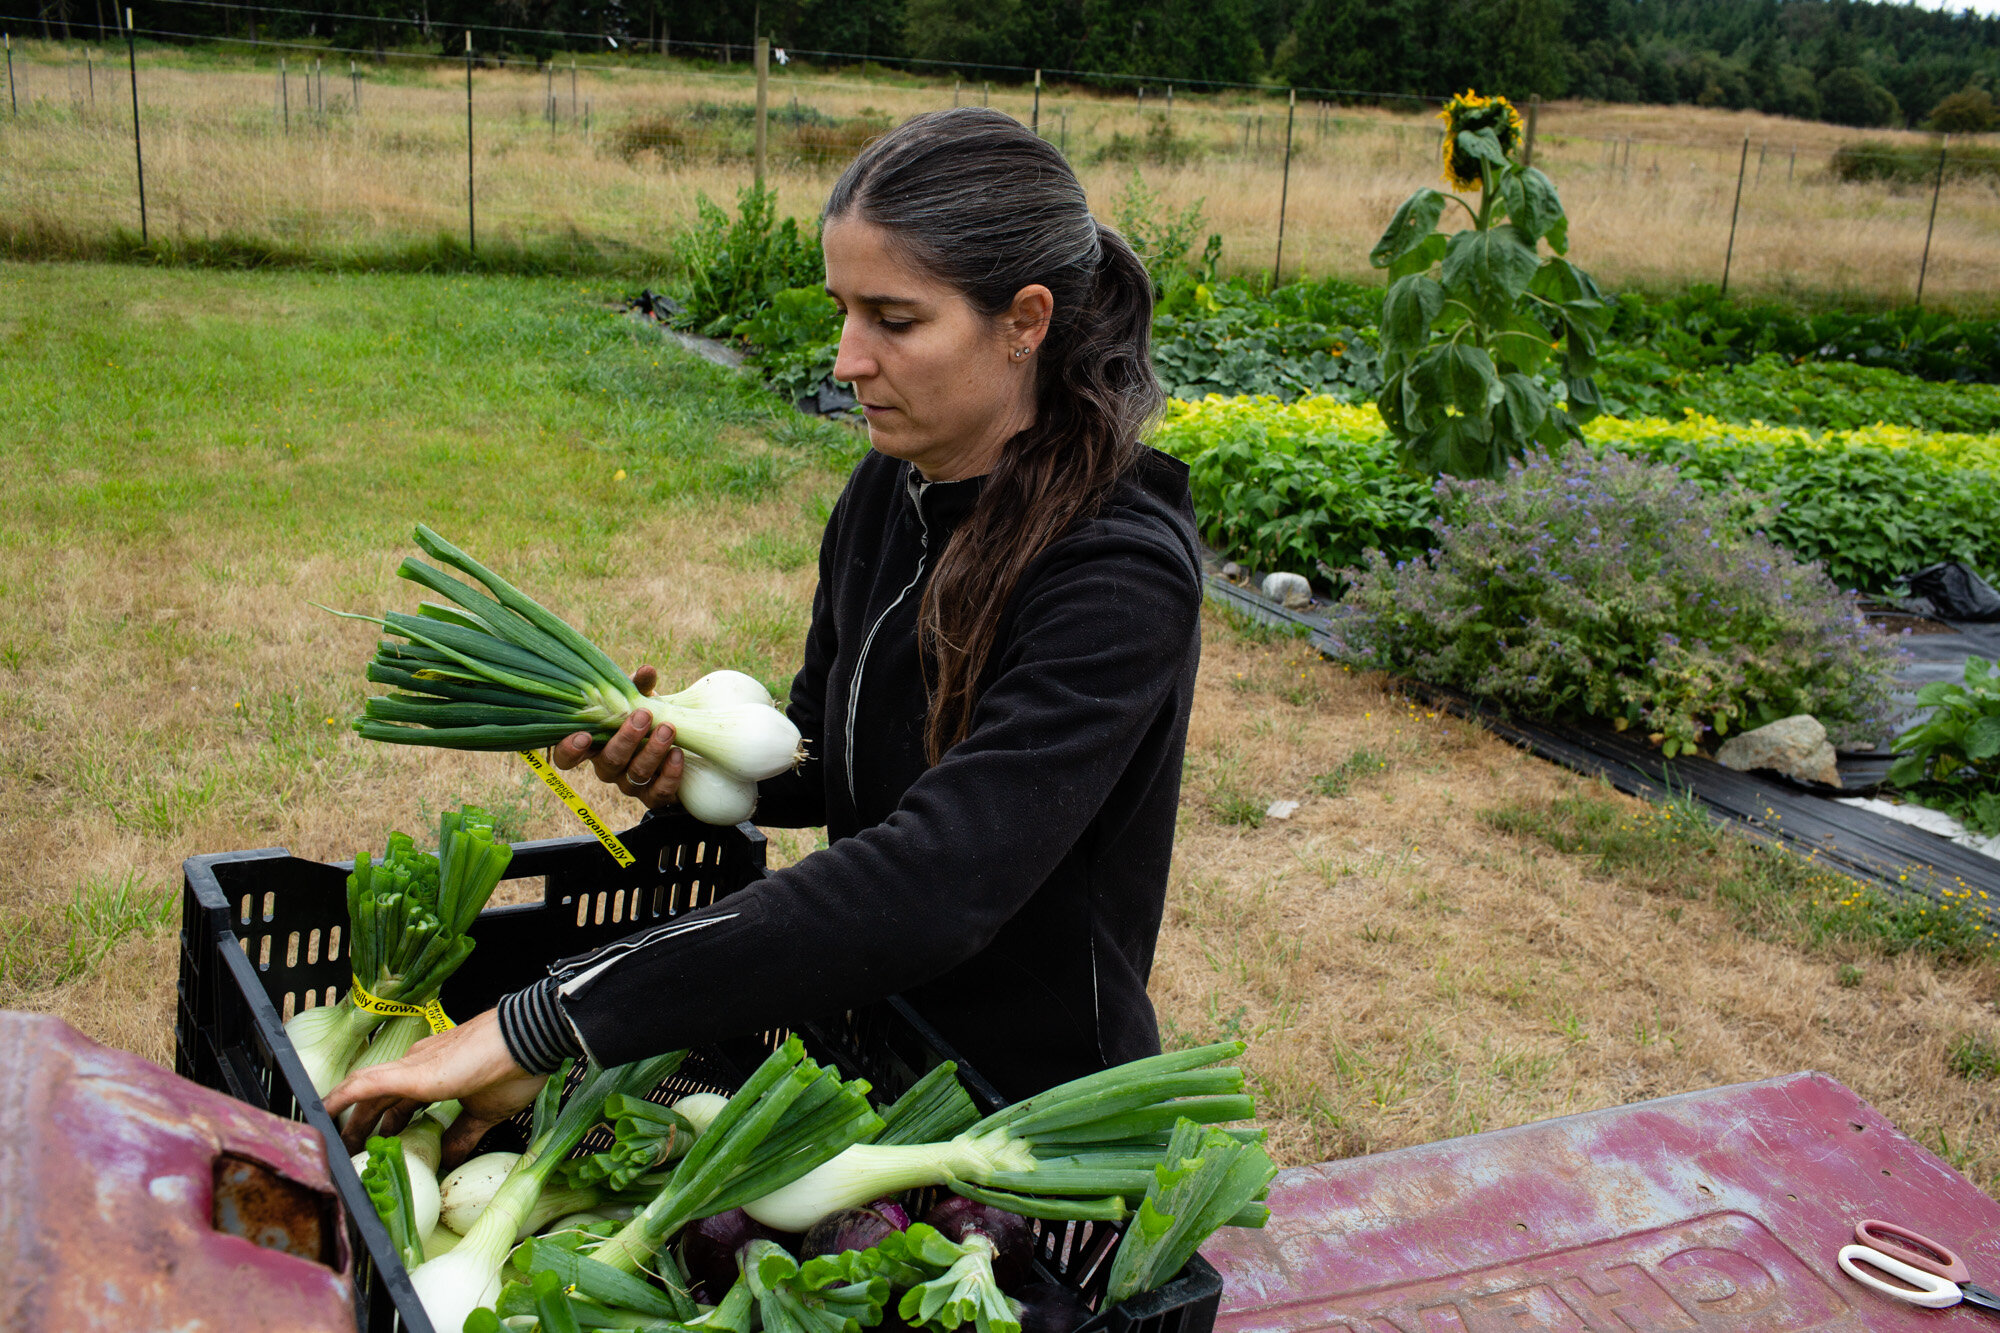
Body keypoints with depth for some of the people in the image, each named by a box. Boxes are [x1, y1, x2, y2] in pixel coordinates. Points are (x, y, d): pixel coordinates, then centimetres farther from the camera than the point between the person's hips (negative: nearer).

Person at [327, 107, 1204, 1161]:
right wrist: (693, 764, -12)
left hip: (1033, 1105, -6)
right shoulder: (886, 490, -3)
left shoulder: (1122, 578, -27)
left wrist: (544, 1027, -38)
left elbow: (929, 885, -37)